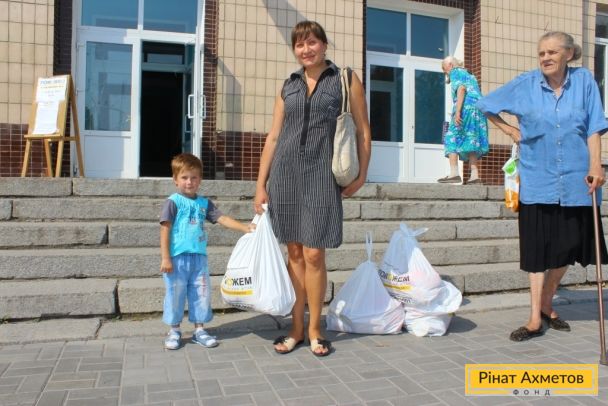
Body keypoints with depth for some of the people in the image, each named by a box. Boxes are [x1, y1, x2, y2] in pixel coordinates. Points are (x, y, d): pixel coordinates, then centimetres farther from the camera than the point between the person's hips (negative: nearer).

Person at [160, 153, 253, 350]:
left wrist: (244, 227, -9)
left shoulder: (204, 203, 9)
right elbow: (165, 230, -9)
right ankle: (174, 331, 22)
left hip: (199, 257, 5)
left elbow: (222, 218, 4)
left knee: (201, 294, 10)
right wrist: (165, 258, -13)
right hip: (178, 258, -5)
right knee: (175, 294, 5)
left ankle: (199, 330, 24)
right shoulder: (173, 202, -6)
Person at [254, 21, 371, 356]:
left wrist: (361, 175, -1)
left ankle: (314, 330, 14)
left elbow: (363, 131, 6)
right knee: (294, 253, 7)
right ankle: (296, 329, 18)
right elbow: (273, 137, 12)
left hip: (322, 176, -3)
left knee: (314, 255, -4)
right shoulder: (288, 86, 14)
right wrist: (261, 184, 8)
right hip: (286, 173, 3)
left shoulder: (346, 80, 6)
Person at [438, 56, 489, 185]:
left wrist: (457, 111, -18)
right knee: (471, 142, 5)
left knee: (452, 139, -6)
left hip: (466, 108, -8)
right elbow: (477, 94, 22)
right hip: (479, 109, 8)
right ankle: (475, 176, -2)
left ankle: (454, 173, -17)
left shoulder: (456, 72, 7)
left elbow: (461, 89, -10)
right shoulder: (469, 75, 31)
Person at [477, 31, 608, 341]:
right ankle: (535, 320, 6)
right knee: (538, 250, 0)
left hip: (575, 182, 1)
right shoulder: (526, 84, 1)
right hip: (538, 182, -1)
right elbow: (486, 105, 13)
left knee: (566, 249, 9)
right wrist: (511, 131, 6)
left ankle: (546, 305, 29)